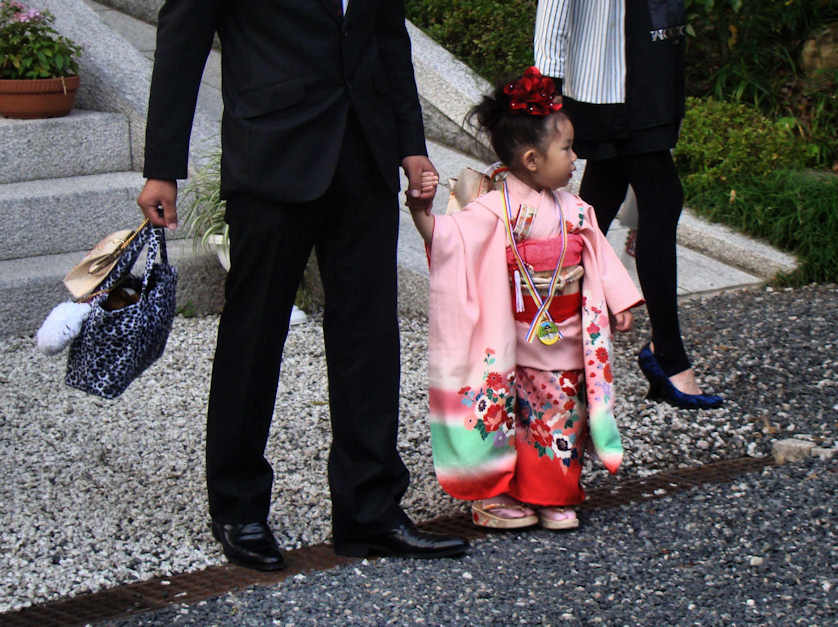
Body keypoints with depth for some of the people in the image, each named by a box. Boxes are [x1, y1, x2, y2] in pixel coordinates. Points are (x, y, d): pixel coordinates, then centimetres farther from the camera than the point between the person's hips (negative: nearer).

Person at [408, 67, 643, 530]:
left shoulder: (573, 211, 7)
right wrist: (422, 213, -42)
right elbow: (449, 238, -24)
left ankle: (554, 496, 22)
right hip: (514, 345, -6)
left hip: (565, 342, 6)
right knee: (502, 411, -1)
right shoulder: (496, 210, -14)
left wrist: (618, 302, 11)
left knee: (561, 411, 9)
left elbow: (597, 257, 15)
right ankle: (492, 496, 12)